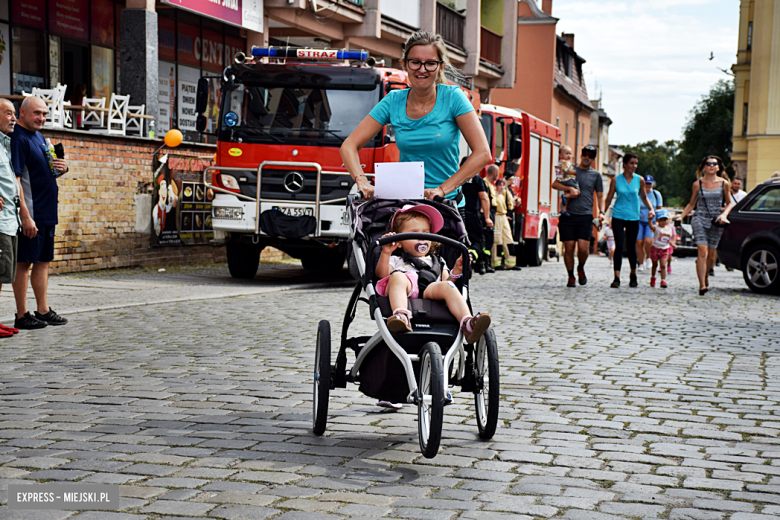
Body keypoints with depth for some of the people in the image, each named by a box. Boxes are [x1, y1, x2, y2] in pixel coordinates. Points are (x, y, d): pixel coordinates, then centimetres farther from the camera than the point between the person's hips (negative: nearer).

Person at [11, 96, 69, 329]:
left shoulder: (39, 136, 16)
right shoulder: (18, 138, -12)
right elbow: (15, 179, -19)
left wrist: (62, 168, 3)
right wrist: (25, 216, -23)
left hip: (47, 212, 9)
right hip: (30, 213, -9)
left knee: (43, 261, 13)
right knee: (24, 262, -3)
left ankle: (43, 310, 21)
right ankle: (22, 315, 2)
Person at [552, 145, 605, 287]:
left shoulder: (596, 175, 14)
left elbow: (599, 195, 16)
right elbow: (555, 184, 4)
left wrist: (601, 212, 1)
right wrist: (570, 189, -12)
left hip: (586, 216, 0)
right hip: (568, 215, 0)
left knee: (583, 247, -11)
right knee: (569, 247, -3)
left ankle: (581, 269, 18)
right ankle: (571, 276, 11)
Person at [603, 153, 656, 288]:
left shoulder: (639, 180, 4)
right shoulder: (616, 180, 0)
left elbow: (644, 197, 17)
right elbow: (609, 198, 6)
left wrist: (651, 209, 2)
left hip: (633, 218, 1)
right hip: (618, 216, -1)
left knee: (631, 247, 6)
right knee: (619, 246, -12)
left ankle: (633, 275, 28)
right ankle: (617, 278, -10)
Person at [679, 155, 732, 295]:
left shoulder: (724, 184, 5)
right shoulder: (697, 184, 4)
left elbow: (729, 203, 13)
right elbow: (691, 204, 13)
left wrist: (724, 215, -6)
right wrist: (681, 216, 2)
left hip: (715, 221, 1)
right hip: (700, 219, -1)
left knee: (711, 253, 6)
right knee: (702, 251, -16)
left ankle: (706, 276, 35)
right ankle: (702, 285, -20)